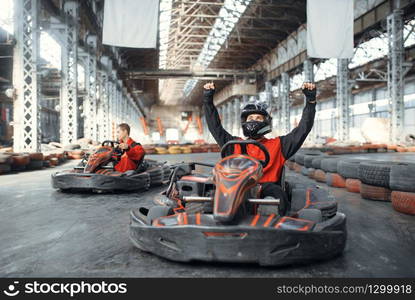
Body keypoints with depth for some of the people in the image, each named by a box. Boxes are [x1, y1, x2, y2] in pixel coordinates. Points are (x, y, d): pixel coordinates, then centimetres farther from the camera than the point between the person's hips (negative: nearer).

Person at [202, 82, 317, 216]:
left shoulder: (278, 145, 21)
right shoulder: (236, 145, 24)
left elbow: (303, 128, 17)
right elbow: (215, 126, 24)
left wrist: (310, 100, 11)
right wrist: (208, 100, 22)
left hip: (266, 189, -1)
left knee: (277, 194, -35)